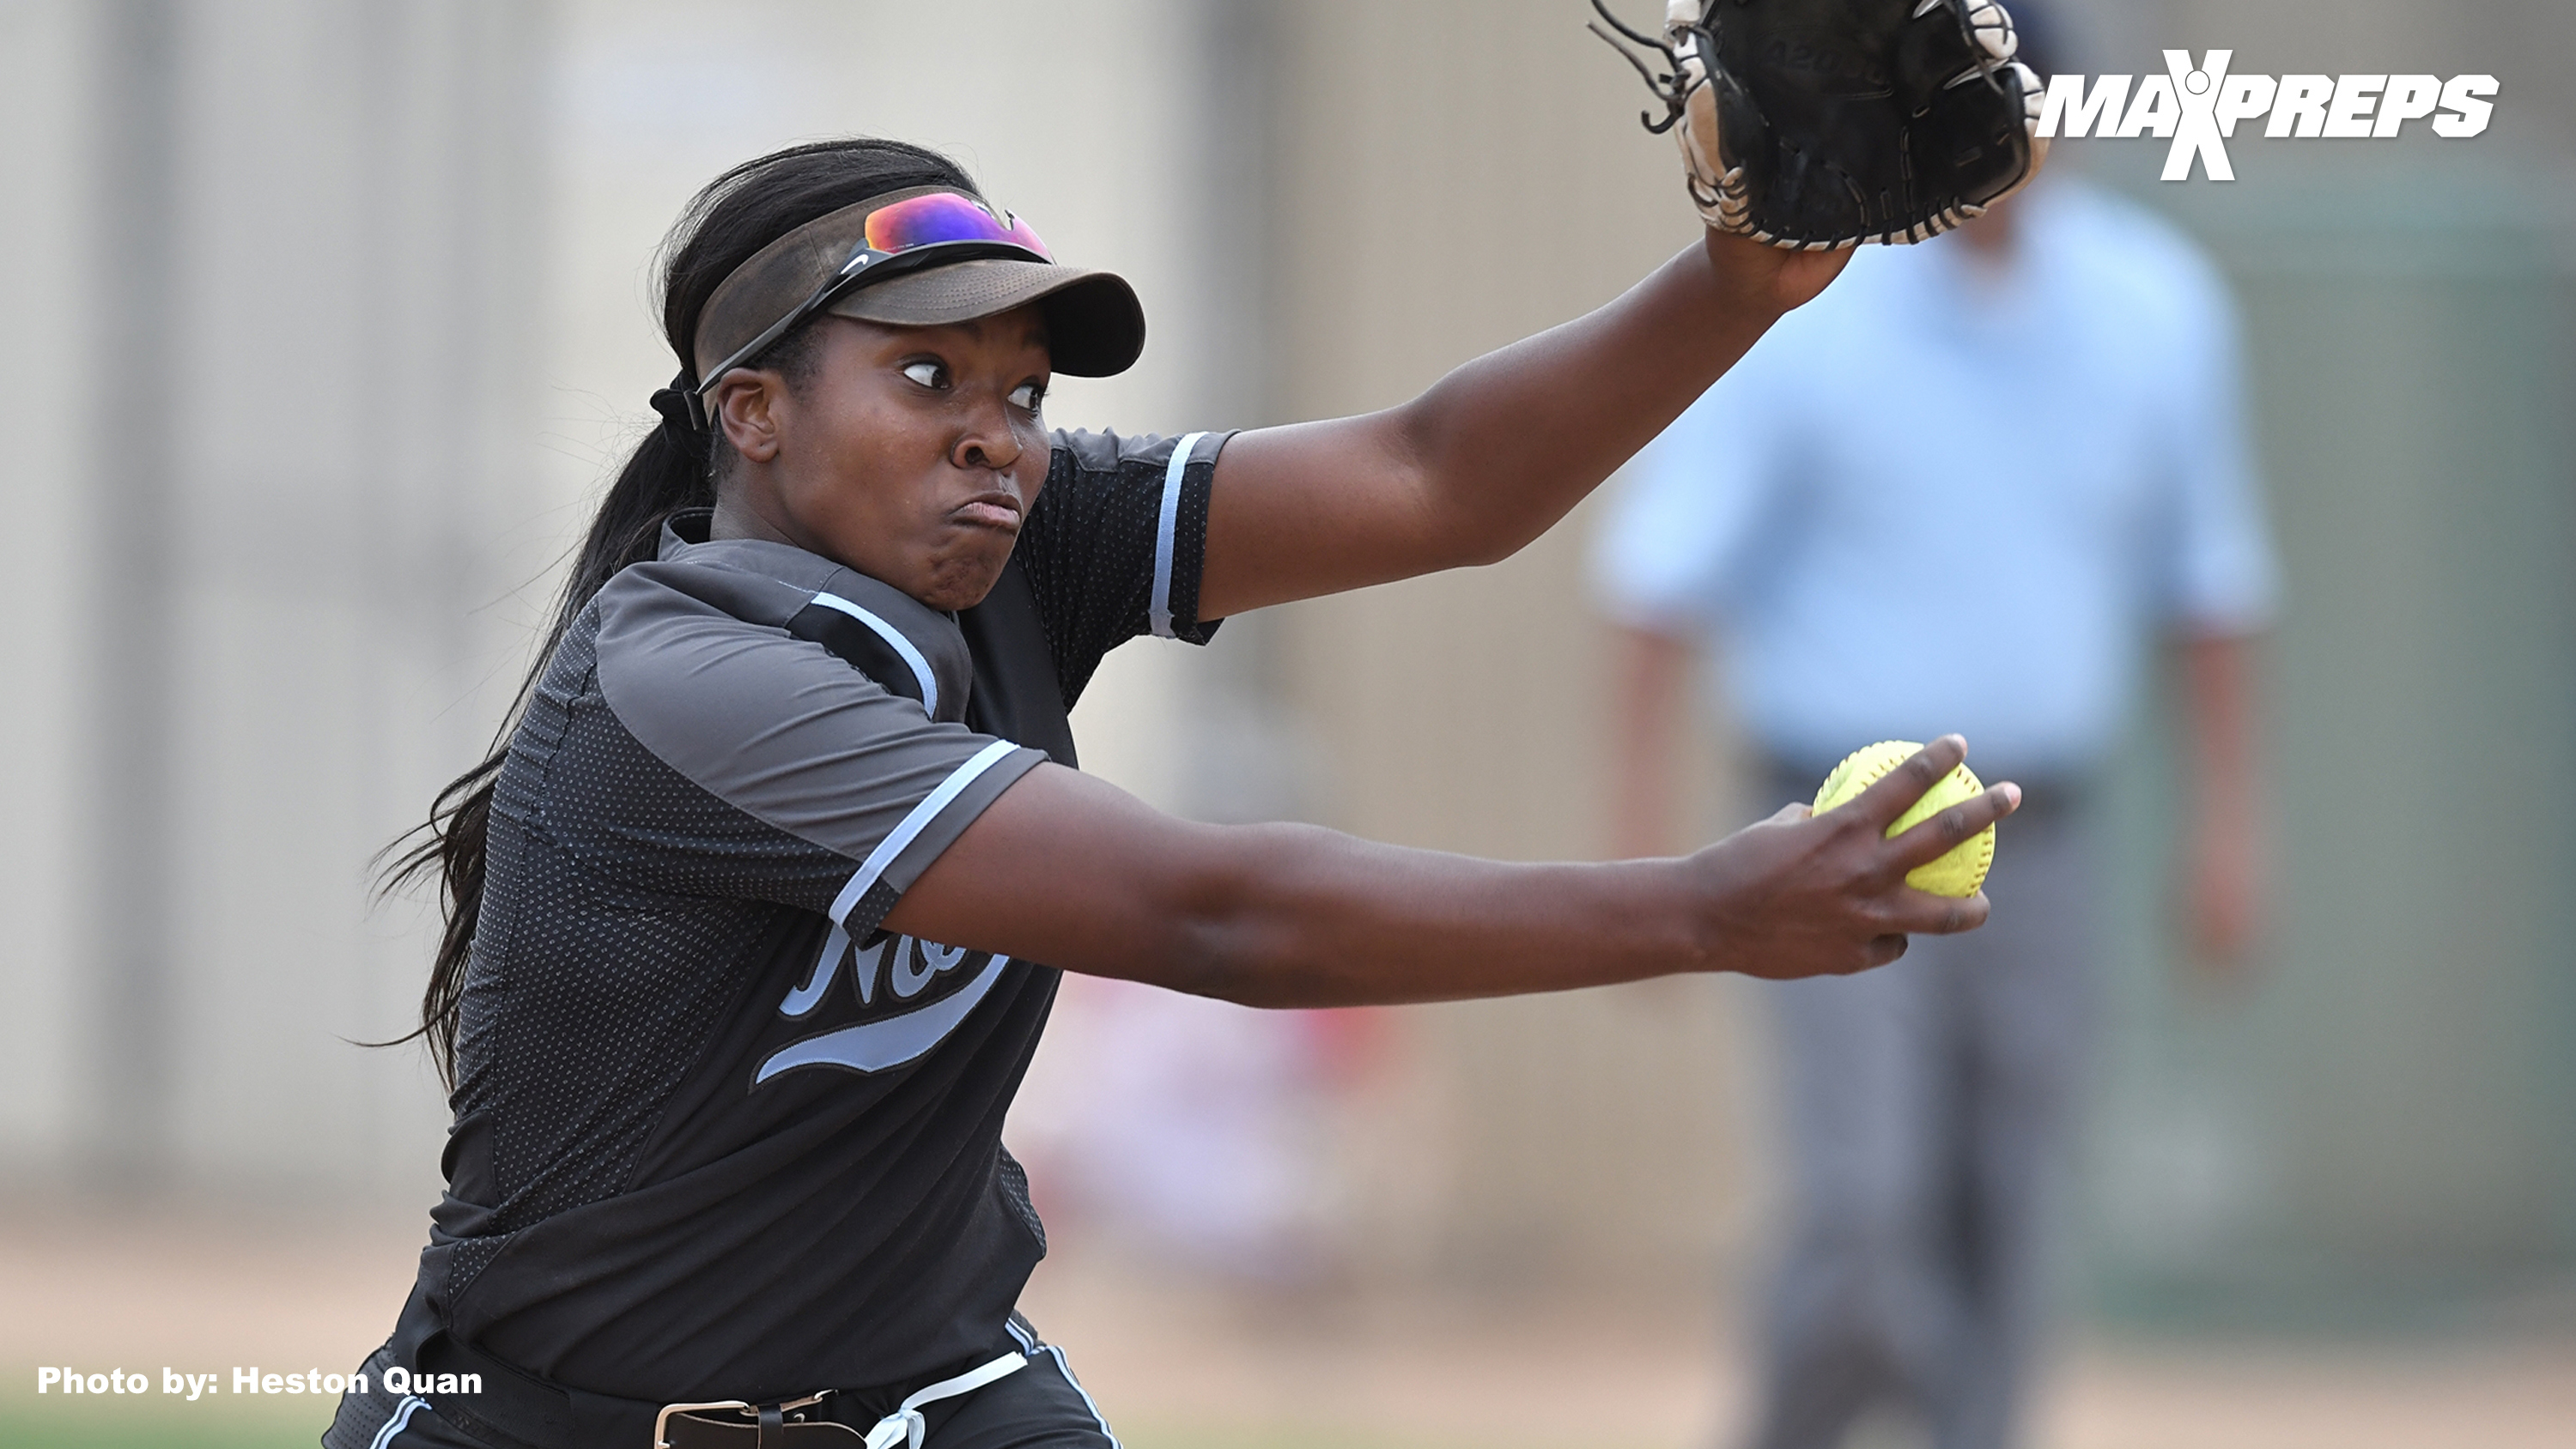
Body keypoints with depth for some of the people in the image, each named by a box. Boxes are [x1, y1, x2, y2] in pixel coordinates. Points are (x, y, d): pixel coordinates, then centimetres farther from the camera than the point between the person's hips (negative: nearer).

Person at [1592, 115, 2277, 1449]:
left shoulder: (2154, 312, -3)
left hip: (2034, 860, 3)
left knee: (1986, 1270, 1)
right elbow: (1662, 574, -11)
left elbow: (2205, 574, 9)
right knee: (1867, 1217, -15)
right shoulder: (1792, 312, -14)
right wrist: (1643, 847, -14)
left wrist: (2227, 823, 7)